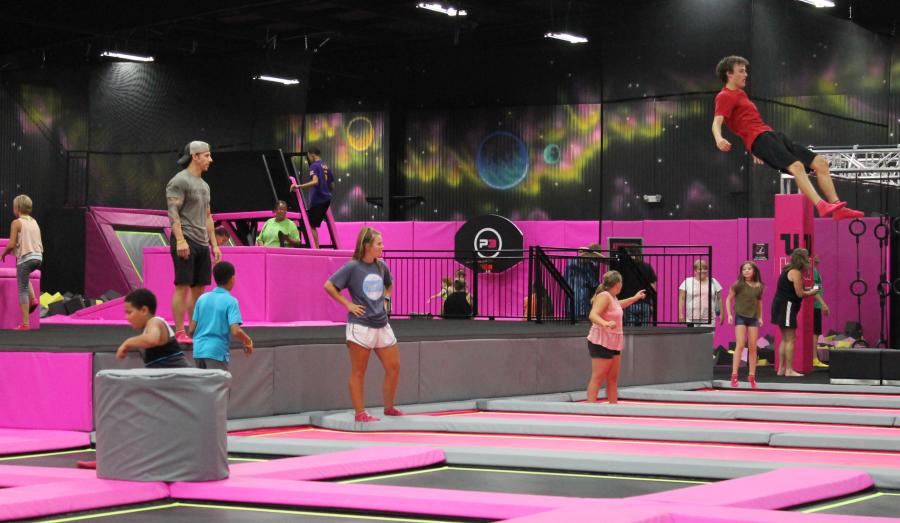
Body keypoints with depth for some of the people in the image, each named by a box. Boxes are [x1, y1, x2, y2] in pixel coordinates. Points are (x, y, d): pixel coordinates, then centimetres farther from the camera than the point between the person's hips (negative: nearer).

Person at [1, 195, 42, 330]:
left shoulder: (16, 223, -6)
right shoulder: (34, 222, 13)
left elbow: (11, 244, -12)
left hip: (25, 258, -6)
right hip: (38, 258, 6)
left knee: (23, 290, 0)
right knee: (25, 278, 36)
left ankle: (25, 323, -3)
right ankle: (33, 299, 17)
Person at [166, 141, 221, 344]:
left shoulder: (204, 185, 20)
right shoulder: (179, 181, -7)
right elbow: (173, 212, -15)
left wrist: (214, 245, 17)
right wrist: (180, 240, -24)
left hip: (202, 243, 9)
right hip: (185, 241, -9)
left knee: (199, 287, 8)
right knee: (183, 286, -9)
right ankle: (179, 333, -8)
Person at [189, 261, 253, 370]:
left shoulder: (202, 298, 7)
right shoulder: (231, 301, -8)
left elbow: (192, 329, 7)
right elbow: (236, 331, -18)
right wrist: (248, 342, 0)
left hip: (198, 350, 6)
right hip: (217, 352, -6)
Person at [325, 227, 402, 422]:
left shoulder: (381, 266, 9)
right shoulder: (352, 267, -9)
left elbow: (389, 285, 30)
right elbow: (329, 286, -11)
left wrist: (385, 301, 14)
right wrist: (348, 304, -11)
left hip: (382, 325, 7)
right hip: (360, 325, -7)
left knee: (394, 367, 8)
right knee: (358, 372, 1)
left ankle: (389, 408, 23)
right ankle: (360, 413, 6)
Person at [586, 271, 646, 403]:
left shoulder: (612, 297, 16)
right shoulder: (604, 296, -15)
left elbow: (618, 305, 41)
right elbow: (593, 315, -29)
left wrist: (635, 298, 53)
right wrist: (605, 323, -48)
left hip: (613, 343, 10)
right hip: (601, 343, -10)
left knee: (613, 378, 11)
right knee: (597, 378, -12)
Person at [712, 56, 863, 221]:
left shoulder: (740, 94, 28)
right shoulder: (725, 96, 0)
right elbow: (717, 122, -16)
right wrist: (719, 139, -37)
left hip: (773, 136, 10)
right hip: (760, 139, -10)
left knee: (820, 162, -1)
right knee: (796, 165, -32)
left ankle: (837, 207, -7)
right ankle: (822, 206, -46)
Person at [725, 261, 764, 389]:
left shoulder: (759, 287, 3)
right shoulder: (738, 285, -7)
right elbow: (729, 299, 1)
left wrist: (760, 317, 13)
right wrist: (729, 314, -7)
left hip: (753, 318, 4)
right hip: (740, 317, -4)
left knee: (753, 347, 6)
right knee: (740, 345, -13)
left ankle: (752, 376, 14)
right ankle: (734, 375, -11)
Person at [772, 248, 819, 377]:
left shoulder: (788, 270, 15)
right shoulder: (796, 272, -14)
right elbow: (799, 294, -16)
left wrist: (807, 291, 11)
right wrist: (810, 292, 1)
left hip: (780, 305, 10)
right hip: (787, 306, -10)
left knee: (785, 339, 16)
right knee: (790, 339, -6)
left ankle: (781, 369, 19)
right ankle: (789, 370, -5)